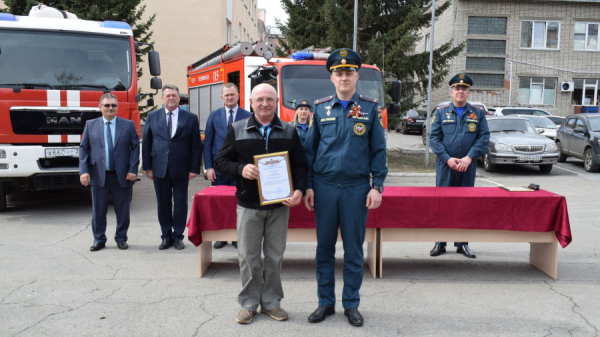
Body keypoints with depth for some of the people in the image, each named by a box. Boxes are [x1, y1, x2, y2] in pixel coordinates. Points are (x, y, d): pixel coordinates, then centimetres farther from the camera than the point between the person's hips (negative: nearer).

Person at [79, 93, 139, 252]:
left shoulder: (128, 125, 4)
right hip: (98, 175, 1)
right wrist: (83, 171, -4)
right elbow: (83, 148, 6)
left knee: (123, 210, 7)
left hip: (121, 176, -1)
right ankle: (99, 239, 22)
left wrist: (133, 170, -8)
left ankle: (121, 238, 22)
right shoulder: (90, 125, 8)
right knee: (98, 210, 8)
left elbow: (135, 147, 2)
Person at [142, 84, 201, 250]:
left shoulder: (190, 118, 3)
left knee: (180, 204, 4)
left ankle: (178, 236, 17)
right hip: (159, 169, 2)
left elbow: (196, 145, 1)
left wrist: (194, 168, -5)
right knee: (163, 204, 9)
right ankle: (166, 236, 20)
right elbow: (146, 143, 8)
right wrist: (148, 167, 1)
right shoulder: (152, 117, 8)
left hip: (181, 169, -1)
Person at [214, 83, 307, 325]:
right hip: (248, 205, -1)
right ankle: (249, 303, 21)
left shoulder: (289, 132, 7)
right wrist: (240, 169, -17)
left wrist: (299, 190, -12)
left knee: (275, 256, 8)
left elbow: (300, 165, 6)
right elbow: (221, 162, 3)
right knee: (248, 256, 5)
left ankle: (271, 302, 24)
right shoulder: (237, 130, 3)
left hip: (280, 205, 1)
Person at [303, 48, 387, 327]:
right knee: (324, 247, 9)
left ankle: (351, 305, 21)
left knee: (354, 249, 7)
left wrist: (377, 186, -5)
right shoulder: (320, 108, 6)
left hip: (357, 188, -1)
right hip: (324, 186, 1)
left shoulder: (370, 108, 2)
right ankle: (326, 303, 23)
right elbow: (310, 148, 8)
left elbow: (378, 150, 2)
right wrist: (307, 185, 2)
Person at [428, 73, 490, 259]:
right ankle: (440, 243, 12)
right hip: (445, 165, -1)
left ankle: (462, 243, 17)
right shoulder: (441, 112, 5)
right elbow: (434, 138, -1)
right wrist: (448, 159, -12)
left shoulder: (478, 113, 8)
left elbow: (484, 137, 2)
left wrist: (469, 157, -12)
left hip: (468, 167, 1)